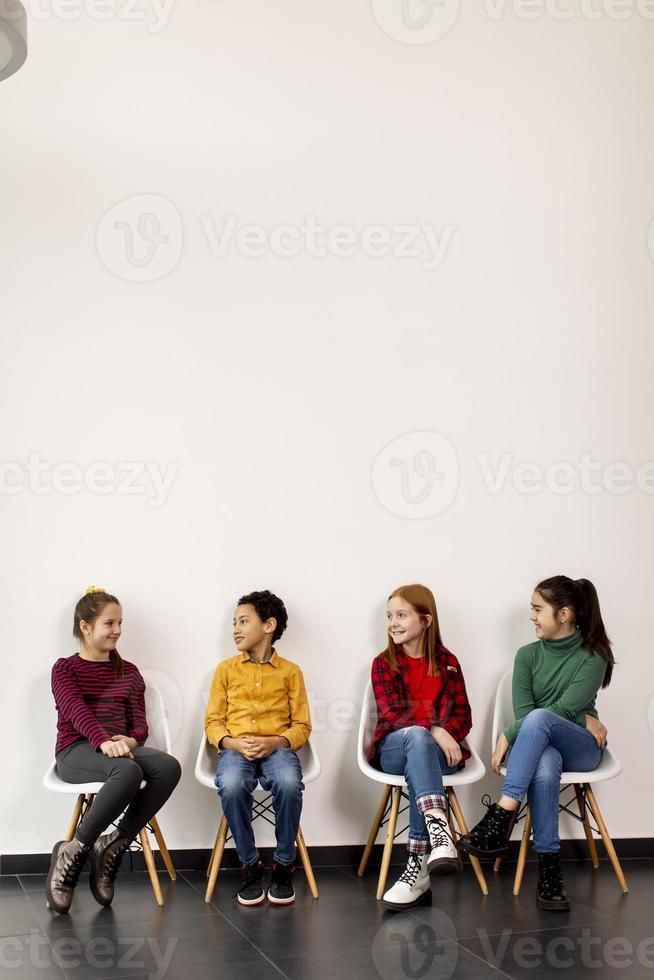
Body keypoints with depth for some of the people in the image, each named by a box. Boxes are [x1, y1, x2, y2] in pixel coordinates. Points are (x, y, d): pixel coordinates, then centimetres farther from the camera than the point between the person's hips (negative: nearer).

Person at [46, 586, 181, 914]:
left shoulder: (129, 672, 20)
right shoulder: (65, 669, 6)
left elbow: (140, 723, 12)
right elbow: (77, 711, -14)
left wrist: (129, 740, -14)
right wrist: (103, 741, -34)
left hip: (119, 747, 5)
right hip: (76, 750, -5)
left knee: (168, 767, -28)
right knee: (127, 771, -39)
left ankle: (112, 846, -19)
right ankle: (72, 853, -23)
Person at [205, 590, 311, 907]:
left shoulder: (290, 672, 10)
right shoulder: (226, 669, 12)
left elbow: (302, 725, 7)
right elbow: (213, 722, 10)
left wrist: (275, 742, -13)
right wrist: (234, 743, -11)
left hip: (277, 747, 0)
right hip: (235, 748, 1)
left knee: (289, 783, -36)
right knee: (231, 785, -35)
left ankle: (283, 866, -13)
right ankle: (250, 866, -13)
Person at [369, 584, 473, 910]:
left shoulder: (447, 662, 10)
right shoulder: (383, 664, 7)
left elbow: (463, 716, 8)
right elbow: (391, 714, -7)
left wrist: (445, 735, -16)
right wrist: (433, 729, -23)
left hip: (439, 749, 1)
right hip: (393, 750, -1)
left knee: (419, 766, -36)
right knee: (417, 736, -37)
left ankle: (418, 866, -37)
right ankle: (439, 832, -56)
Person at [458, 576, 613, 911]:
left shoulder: (593, 657, -4)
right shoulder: (528, 655, 7)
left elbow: (564, 709, -14)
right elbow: (522, 712, -2)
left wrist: (508, 736, -17)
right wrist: (582, 720, -12)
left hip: (581, 749, -2)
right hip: (538, 744, 2)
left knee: (538, 719, -37)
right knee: (544, 767, -38)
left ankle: (500, 818, -43)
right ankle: (549, 867, -36)